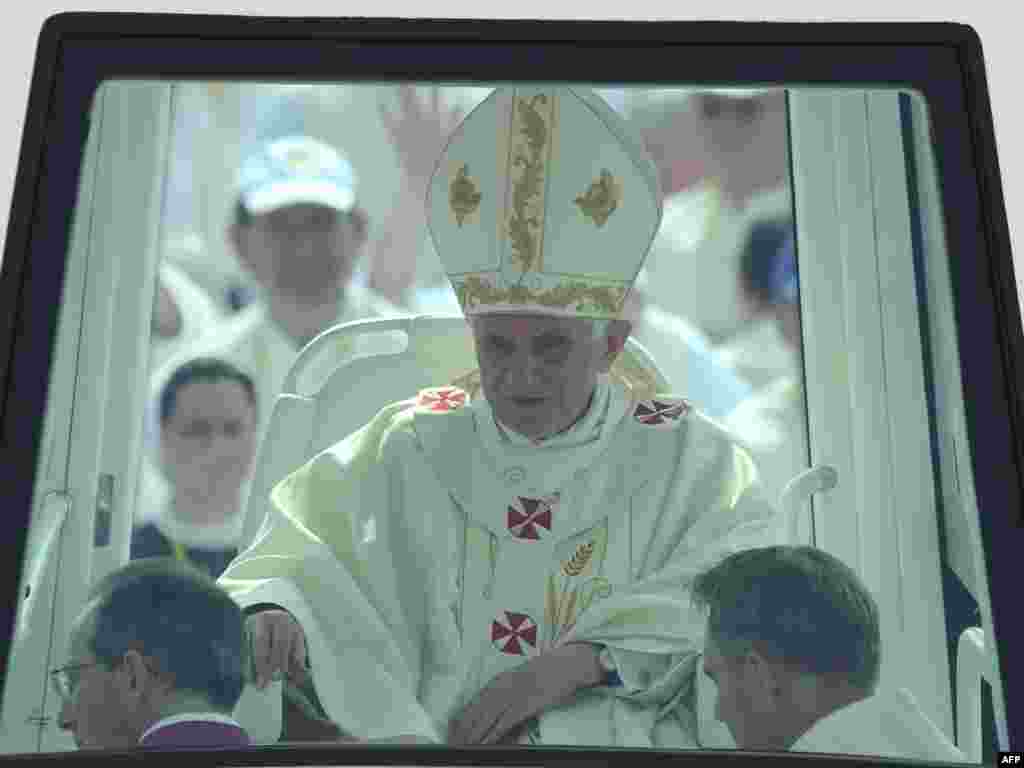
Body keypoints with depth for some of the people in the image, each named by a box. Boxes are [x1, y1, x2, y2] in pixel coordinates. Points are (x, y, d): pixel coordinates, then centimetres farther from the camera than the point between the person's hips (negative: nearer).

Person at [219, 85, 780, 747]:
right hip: (421, 740, 2)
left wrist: (583, 657, -16)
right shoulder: (414, 446, 9)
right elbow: (307, 553, 1)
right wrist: (273, 611, -22)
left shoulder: (686, 457, 6)